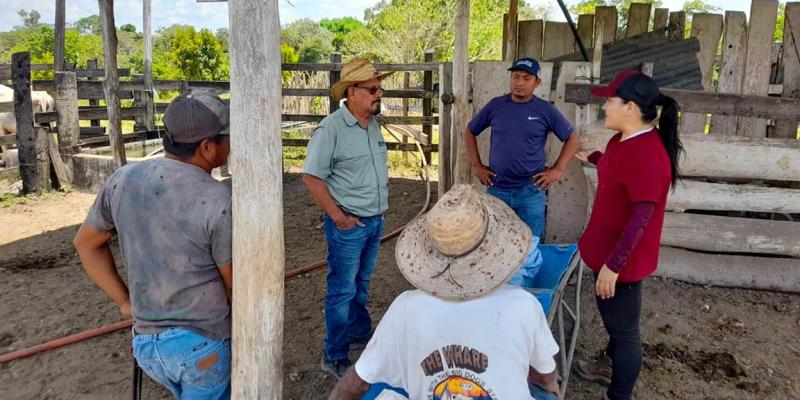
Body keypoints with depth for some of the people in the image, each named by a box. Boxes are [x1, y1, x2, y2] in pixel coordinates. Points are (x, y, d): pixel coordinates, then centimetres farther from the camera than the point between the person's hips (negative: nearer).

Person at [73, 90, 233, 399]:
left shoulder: (124, 179, -5)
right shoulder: (220, 202, -21)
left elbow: (86, 243, 9)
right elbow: (236, 285, -12)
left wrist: (125, 301, 11)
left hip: (146, 343, 6)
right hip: (204, 345, -6)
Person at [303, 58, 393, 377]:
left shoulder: (373, 125, 7)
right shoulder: (332, 128, -17)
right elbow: (312, 176, -18)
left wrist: (381, 205, 14)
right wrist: (337, 216, -18)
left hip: (375, 221, 7)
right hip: (348, 225, -7)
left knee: (360, 285, 22)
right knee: (342, 291, 3)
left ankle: (360, 334, 39)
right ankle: (335, 358, 17)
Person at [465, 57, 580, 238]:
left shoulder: (545, 110, -3)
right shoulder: (495, 105, 1)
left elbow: (573, 139, 5)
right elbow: (470, 132, 12)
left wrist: (557, 170, -3)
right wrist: (476, 165, 5)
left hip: (530, 192, -1)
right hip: (497, 190, 1)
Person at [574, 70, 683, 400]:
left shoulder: (647, 155, -28)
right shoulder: (624, 139, 3)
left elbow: (640, 218, -27)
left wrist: (613, 265, -24)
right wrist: (591, 157, 47)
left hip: (623, 260, -10)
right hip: (609, 251, 10)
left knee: (623, 327, 8)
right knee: (612, 317, 27)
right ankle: (611, 365, 49)